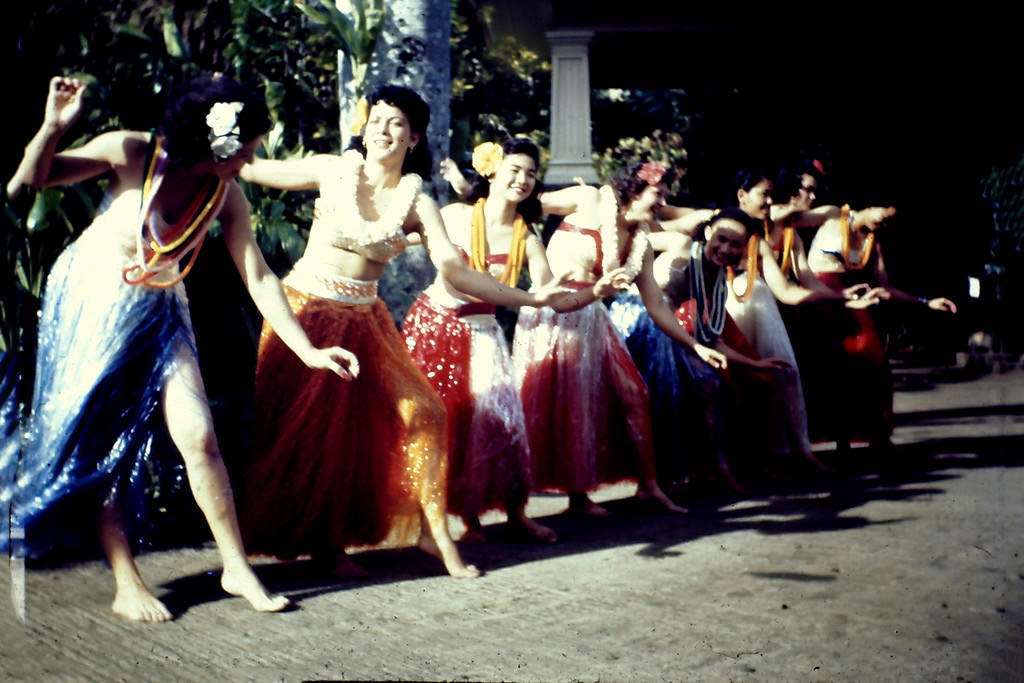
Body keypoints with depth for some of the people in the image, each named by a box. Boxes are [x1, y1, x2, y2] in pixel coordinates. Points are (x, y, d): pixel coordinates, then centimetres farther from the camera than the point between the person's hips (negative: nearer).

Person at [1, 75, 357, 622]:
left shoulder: (227, 196, -10)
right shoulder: (131, 152, -19)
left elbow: (258, 278, -9)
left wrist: (307, 350, -14)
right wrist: (52, 128, -33)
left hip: (158, 313, 3)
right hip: (87, 303, -2)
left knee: (199, 436, -9)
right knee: (100, 444, 0)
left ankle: (237, 569, 3)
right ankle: (126, 584, 11)